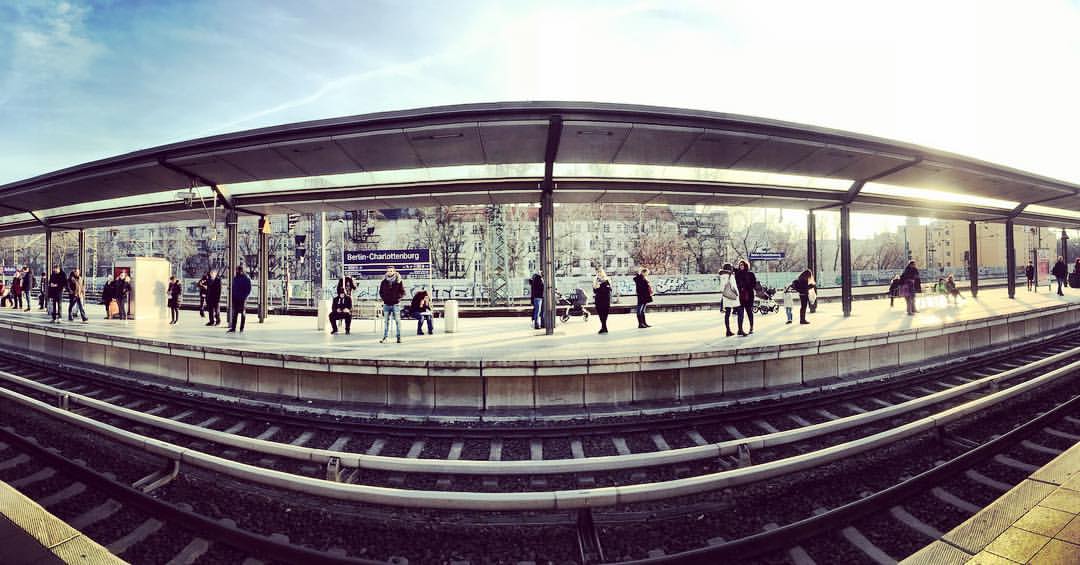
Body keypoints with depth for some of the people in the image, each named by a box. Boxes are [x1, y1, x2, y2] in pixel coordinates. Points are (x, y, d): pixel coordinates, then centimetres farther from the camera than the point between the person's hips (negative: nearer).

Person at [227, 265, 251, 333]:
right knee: (234, 313, 6)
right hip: (235, 298, 5)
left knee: (242, 313, 2)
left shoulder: (246, 279, -6)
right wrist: (232, 294, 4)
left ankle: (242, 328, 8)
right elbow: (232, 287, 19)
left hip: (242, 299, -5)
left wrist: (244, 296, -16)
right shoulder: (235, 278, 12)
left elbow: (248, 289, -9)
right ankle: (233, 328, 8)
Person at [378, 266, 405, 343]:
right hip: (386, 304, 2)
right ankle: (384, 338, 11)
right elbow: (381, 292, 16)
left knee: (397, 321, 0)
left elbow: (403, 292, 2)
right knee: (386, 321, 6)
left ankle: (399, 337, 6)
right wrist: (383, 298, 2)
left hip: (395, 304, -2)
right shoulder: (384, 281, 7)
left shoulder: (399, 281, 1)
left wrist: (398, 299, -9)